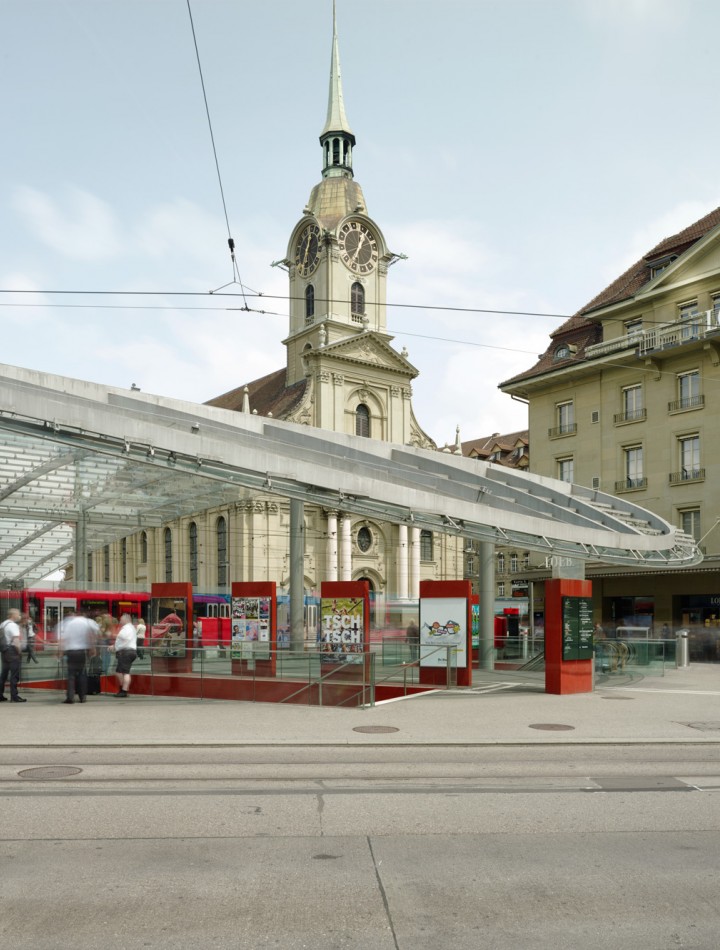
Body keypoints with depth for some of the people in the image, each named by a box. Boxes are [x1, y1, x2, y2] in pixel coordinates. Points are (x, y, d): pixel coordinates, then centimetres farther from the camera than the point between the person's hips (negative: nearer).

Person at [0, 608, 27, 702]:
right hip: (12, 651, -9)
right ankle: (14, 696, -6)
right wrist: (19, 652, -14)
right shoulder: (13, 625, -13)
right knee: (14, 674, -6)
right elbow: (16, 640, -21)